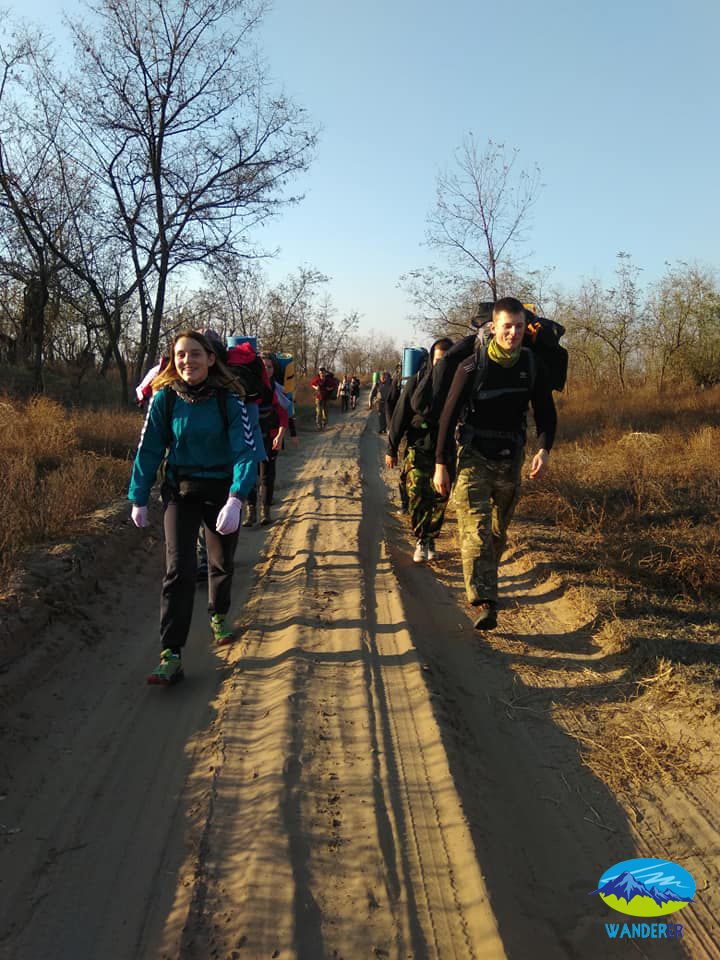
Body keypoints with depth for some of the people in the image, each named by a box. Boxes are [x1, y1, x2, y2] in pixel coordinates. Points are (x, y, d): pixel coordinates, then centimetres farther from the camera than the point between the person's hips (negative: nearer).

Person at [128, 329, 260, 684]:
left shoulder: (228, 400, -14)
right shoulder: (165, 399, -9)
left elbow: (246, 451, -21)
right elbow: (148, 451, -1)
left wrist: (235, 499, -33)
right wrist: (138, 499, 1)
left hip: (222, 491, 0)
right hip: (179, 491, 0)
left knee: (222, 563, 17)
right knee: (178, 569, -10)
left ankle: (218, 616, 46)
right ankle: (170, 655, -5)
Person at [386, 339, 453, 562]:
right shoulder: (416, 381, -5)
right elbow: (400, 416, -1)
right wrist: (392, 449, 1)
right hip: (418, 448, -1)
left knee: (440, 498, 2)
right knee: (416, 495, -10)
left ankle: (431, 539, 19)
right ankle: (421, 540, 5)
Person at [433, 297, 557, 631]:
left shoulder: (533, 365, -1)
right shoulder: (472, 367, -12)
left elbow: (546, 413, 5)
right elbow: (449, 416, -8)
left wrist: (544, 449, -14)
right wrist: (440, 464, -10)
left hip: (510, 459, 4)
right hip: (474, 456, -4)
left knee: (498, 532, 14)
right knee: (476, 531, -16)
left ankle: (484, 584, 34)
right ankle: (485, 604, -21)